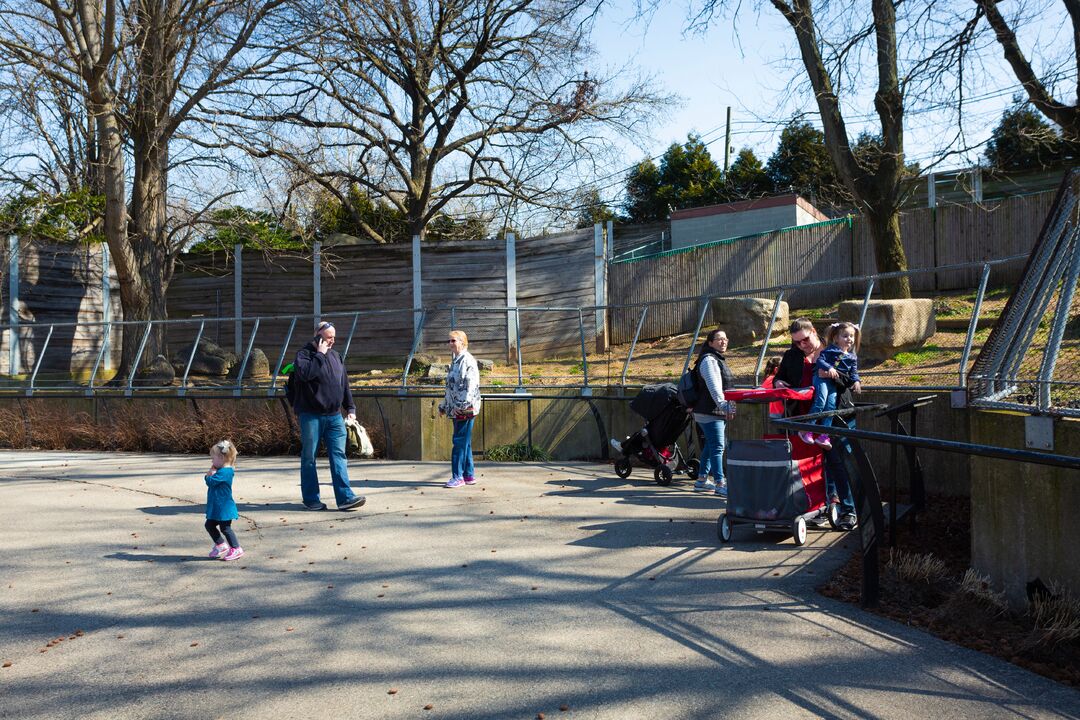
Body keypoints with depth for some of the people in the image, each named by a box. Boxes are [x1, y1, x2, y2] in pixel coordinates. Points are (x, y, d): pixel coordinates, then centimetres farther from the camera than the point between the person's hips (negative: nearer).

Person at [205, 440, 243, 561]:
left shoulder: (224, 472, -22)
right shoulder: (221, 470, 10)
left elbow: (211, 482, -25)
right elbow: (210, 481, 12)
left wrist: (210, 474, -7)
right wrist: (210, 473, -6)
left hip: (224, 507, -10)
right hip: (216, 507, 10)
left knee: (225, 528, -3)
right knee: (209, 525, 17)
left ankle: (236, 548, 6)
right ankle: (221, 545, 30)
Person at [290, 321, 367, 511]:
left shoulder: (335, 356, 15)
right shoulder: (304, 354, -4)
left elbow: (344, 384, 20)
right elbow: (305, 373, -26)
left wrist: (350, 408, 14)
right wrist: (320, 355, -16)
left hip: (334, 416, 5)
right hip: (311, 416, -5)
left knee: (339, 456, -2)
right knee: (309, 458, 4)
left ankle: (345, 497, -5)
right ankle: (311, 499, 13)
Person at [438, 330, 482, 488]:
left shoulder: (468, 360, -12)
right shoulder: (455, 361, 19)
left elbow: (471, 385, -20)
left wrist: (463, 405, -24)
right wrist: (443, 405, 27)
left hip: (465, 409, -10)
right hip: (456, 409, 10)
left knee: (460, 441, -8)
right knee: (464, 442, 12)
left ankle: (457, 476, -4)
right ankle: (469, 475, 19)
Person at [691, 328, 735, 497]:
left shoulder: (718, 360, 20)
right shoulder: (708, 360, -13)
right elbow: (714, 387, -24)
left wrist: (726, 408, 34)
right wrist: (724, 406, -32)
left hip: (718, 413, 10)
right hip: (709, 413, -10)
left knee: (710, 446, 15)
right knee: (717, 447, -12)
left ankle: (702, 479, 24)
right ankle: (720, 484, -12)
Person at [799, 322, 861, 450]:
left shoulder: (853, 357, 19)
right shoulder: (830, 350, 2)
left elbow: (854, 372, 17)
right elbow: (820, 360, -8)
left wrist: (856, 381, -3)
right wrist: (829, 368, -26)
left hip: (834, 383, 5)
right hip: (821, 378, -5)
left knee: (831, 405, -10)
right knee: (820, 401, -24)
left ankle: (823, 435, -9)